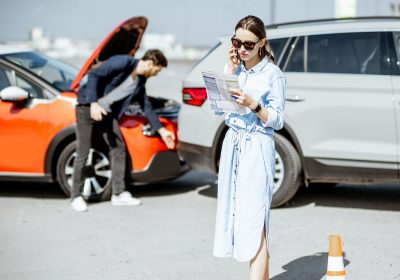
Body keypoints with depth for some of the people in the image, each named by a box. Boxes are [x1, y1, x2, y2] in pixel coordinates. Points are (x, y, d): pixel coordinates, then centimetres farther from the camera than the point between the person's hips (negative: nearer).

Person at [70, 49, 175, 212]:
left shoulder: (140, 80, 6)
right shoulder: (122, 62, -19)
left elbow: (146, 106, 14)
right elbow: (94, 75, -22)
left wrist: (161, 130, 14)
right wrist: (94, 103, -28)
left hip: (106, 112, 8)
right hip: (87, 108, -8)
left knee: (118, 148, 3)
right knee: (83, 153, -6)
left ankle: (119, 194, 11)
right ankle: (76, 197, 4)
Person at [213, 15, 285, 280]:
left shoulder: (272, 74, -6)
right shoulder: (234, 68, 9)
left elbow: (277, 121, -6)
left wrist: (254, 105, -22)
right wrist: (231, 70, -4)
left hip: (257, 149, -6)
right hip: (233, 145, 6)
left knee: (254, 220, -12)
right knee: (236, 213, 9)